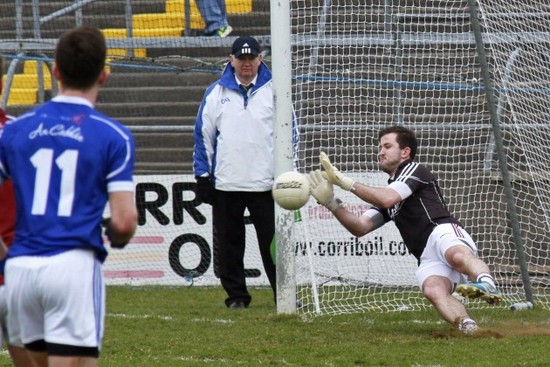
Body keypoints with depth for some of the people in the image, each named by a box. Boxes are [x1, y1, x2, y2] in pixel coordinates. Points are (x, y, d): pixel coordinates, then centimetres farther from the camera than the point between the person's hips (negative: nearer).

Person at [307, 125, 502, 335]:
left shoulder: (414, 170, 12)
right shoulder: (386, 190, 35)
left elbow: (388, 199, -7)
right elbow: (360, 228, 25)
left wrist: (346, 182, -1)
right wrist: (331, 204, 10)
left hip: (442, 231, -5)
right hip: (428, 258, 5)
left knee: (457, 256, -43)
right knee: (433, 291, -31)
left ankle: (487, 284, -70)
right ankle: (466, 327, -53)